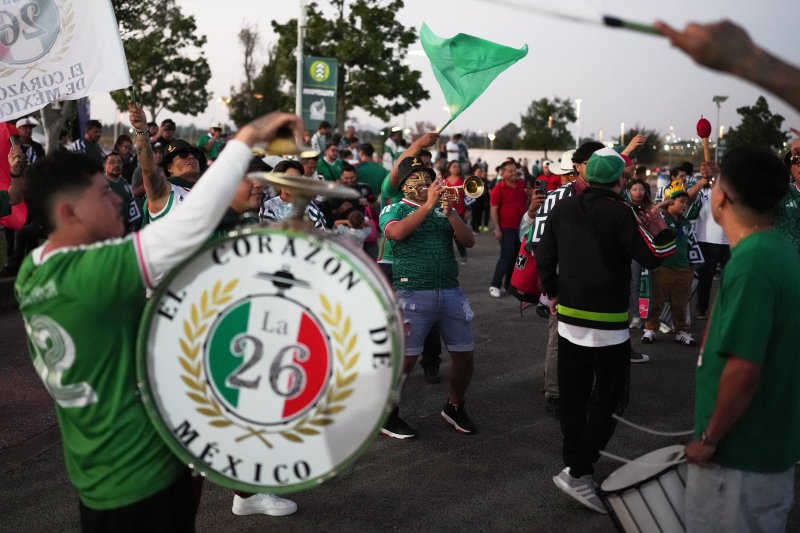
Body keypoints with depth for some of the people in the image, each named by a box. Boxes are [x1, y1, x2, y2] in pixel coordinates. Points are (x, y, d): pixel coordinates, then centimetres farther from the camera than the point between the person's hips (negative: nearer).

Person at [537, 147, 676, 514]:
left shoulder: (562, 209, 5)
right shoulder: (619, 213, -12)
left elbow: (544, 257, 8)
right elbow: (651, 257, -13)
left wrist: (553, 294, 21)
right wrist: (661, 232, 5)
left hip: (569, 317, 6)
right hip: (607, 323, -6)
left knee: (573, 395, 14)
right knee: (608, 398, 2)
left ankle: (573, 461, 24)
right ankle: (577, 472, -4)